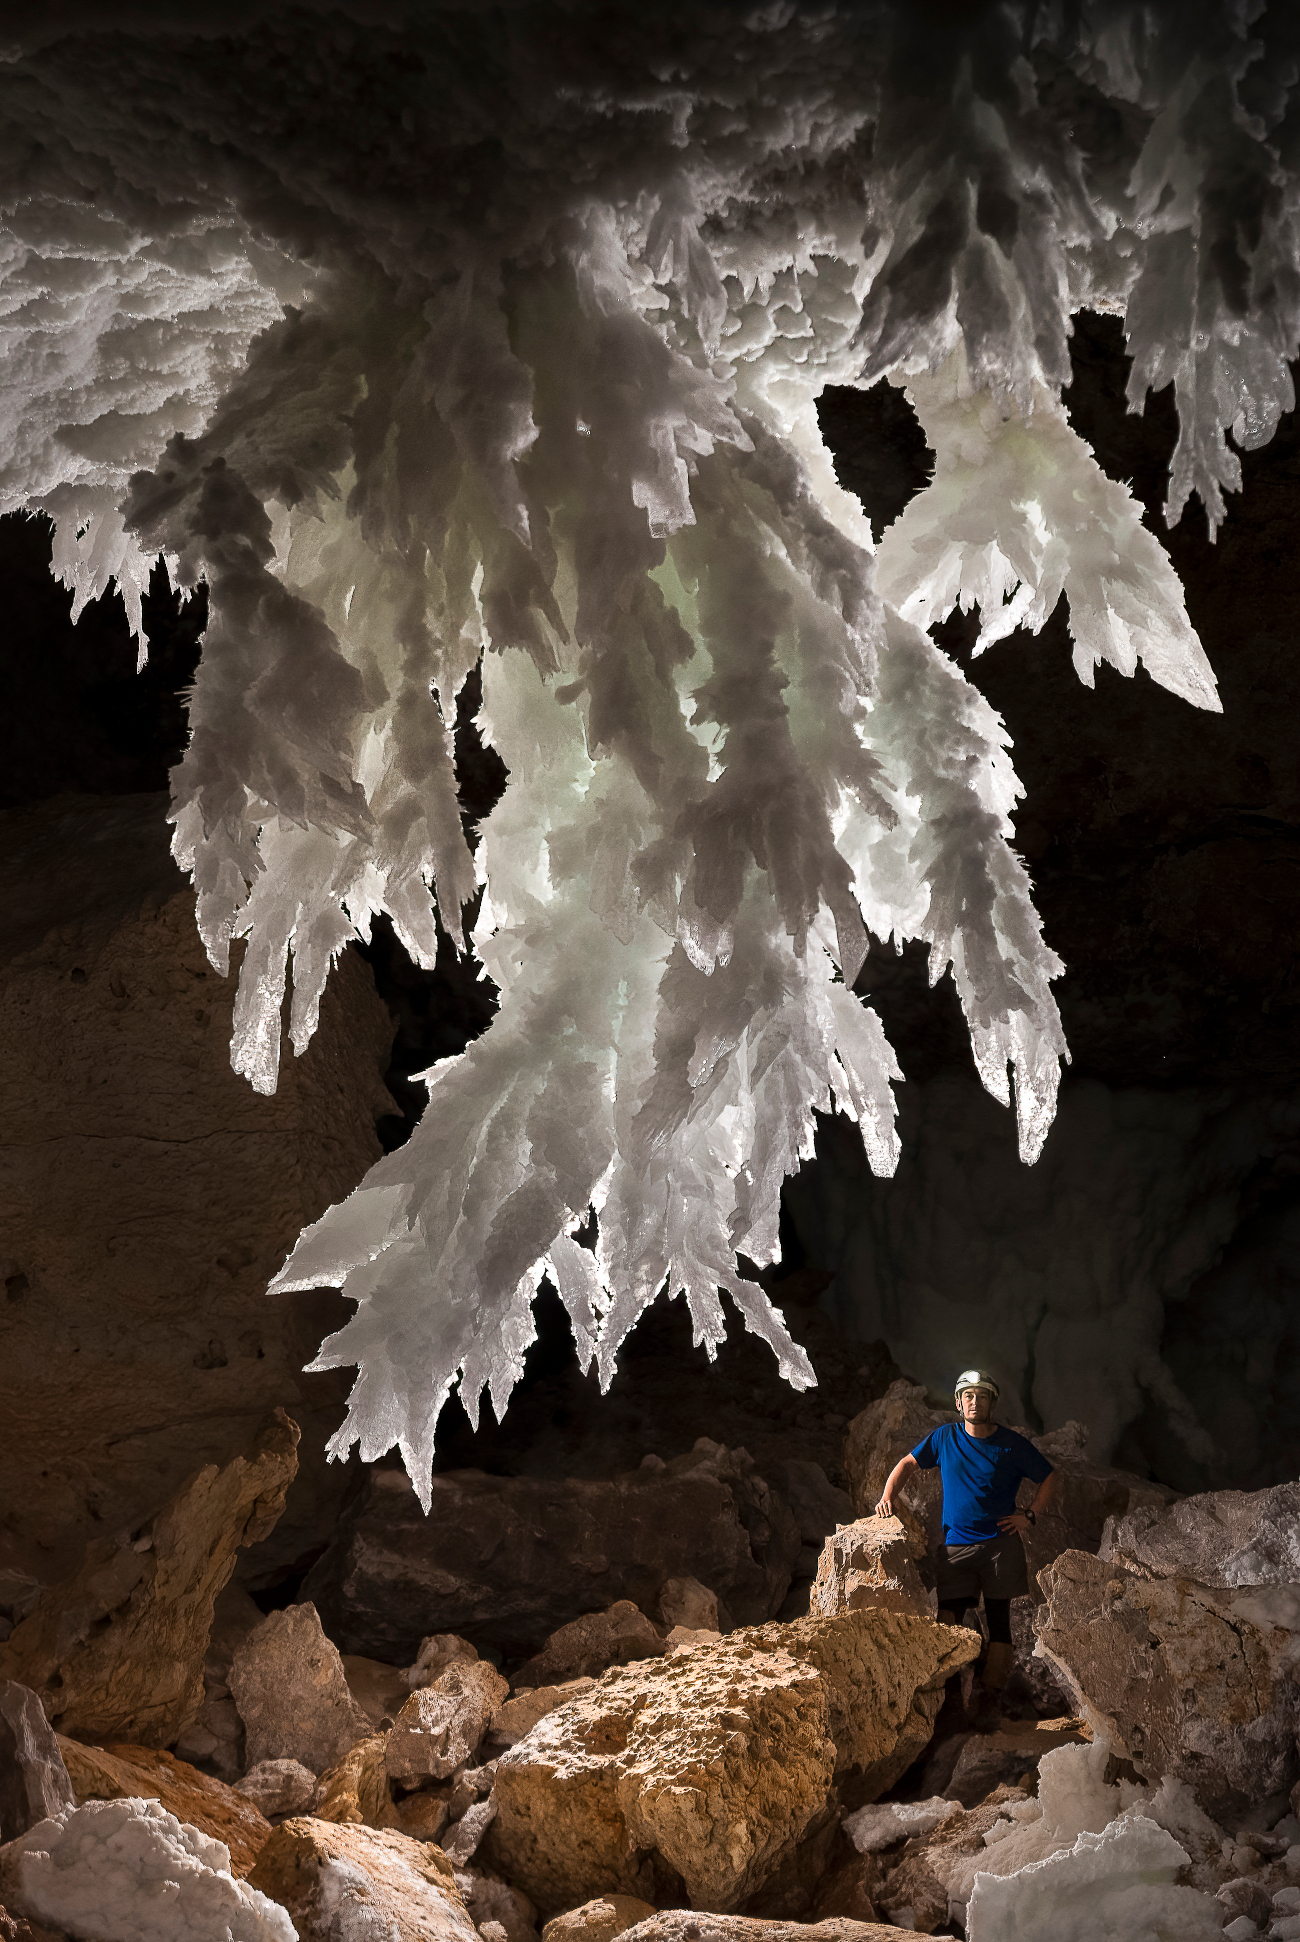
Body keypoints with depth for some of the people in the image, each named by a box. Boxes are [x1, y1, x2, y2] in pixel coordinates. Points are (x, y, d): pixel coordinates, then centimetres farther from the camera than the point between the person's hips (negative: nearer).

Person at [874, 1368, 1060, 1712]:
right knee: (947, 1622, -7)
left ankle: (992, 1699, 2)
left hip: (1000, 1544, -1)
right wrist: (887, 1496, 1)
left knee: (998, 1620, -2)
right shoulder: (944, 1438, 5)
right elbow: (907, 1463, 15)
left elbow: (1051, 1477, 10)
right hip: (955, 1545, 1)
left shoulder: (1012, 1445, 1)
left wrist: (1029, 1516, 1)